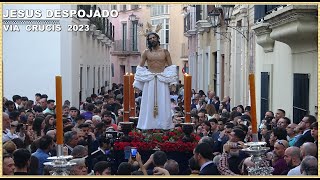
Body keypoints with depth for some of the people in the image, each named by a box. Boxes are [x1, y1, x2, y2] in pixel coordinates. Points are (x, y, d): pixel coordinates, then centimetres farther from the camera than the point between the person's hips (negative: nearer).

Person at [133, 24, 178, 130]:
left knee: (163, 103, -1)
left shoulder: (165, 52, 7)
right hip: (149, 81, 0)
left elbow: (170, 66, 7)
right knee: (149, 103, 0)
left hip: (162, 81, 0)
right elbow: (140, 67, 9)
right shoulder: (146, 52, 7)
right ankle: (148, 125, 4)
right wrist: (137, 83, 3)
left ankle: (163, 125, 3)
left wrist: (172, 81, -2)